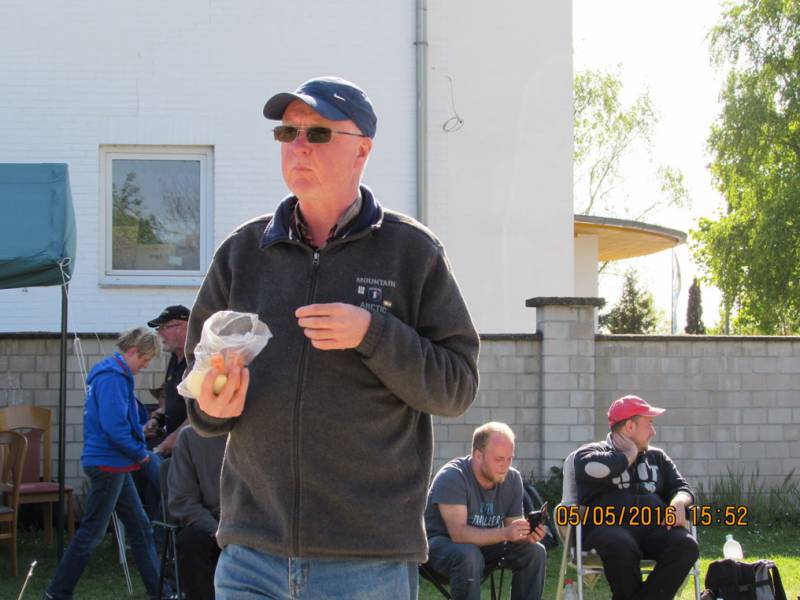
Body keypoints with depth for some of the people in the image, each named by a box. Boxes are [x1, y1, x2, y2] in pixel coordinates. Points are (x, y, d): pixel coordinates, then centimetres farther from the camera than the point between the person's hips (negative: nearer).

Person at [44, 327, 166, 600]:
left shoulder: (115, 373, 13)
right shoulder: (112, 378, -19)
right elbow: (114, 427, -25)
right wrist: (141, 454, -14)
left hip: (115, 465, 10)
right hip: (107, 463, -10)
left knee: (140, 527, 13)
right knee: (91, 531, -4)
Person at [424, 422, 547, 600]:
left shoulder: (513, 478, -6)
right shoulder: (452, 477, -26)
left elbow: (513, 531, -2)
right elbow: (459, 533, -34)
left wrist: (527, 535, -28)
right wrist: (504, 533, -45)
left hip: (485, 543, 6)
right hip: (441, 541, -6)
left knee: (535, 552, -13)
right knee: (469, 556, -38)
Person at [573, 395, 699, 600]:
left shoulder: (657, 456, 27)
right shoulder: (593, 452, 9)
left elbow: (682, 488, 22)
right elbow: (593, 468, -15)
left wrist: (678, 502, -4)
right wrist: (629, 455, 1)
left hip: (653, 528, 4)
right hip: (608, 526, -4)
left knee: (686, 545, -28)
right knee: (623, 547, -40)